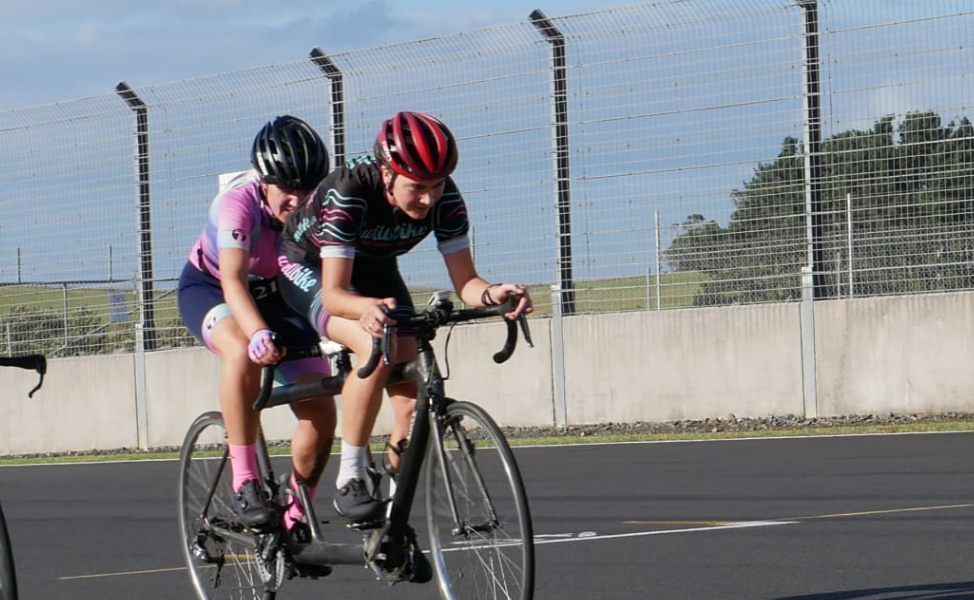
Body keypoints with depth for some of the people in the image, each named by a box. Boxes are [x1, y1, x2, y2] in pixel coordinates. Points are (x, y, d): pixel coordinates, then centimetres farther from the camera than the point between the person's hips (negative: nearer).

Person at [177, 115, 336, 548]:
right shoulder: (238, 201, -34)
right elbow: (233, 281, -45)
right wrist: (259, 334, -62)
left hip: (276, 293, 4)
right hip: (209, 288, -4)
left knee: (321, 414, -10)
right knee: (243, 353, -39)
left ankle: (294, 518, 11)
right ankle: (244, 484, -30)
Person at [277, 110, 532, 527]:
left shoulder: (444, 201, -24)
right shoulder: (348, 194, -37)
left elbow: (464, 281, -23)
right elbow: (333, 293, -39)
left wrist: (493, 294, -46)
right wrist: (367, 308, -61)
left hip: (374, 272, 5)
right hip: (309, 266, -5)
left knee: (414, 401, -11)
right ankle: (349, 481, -25)